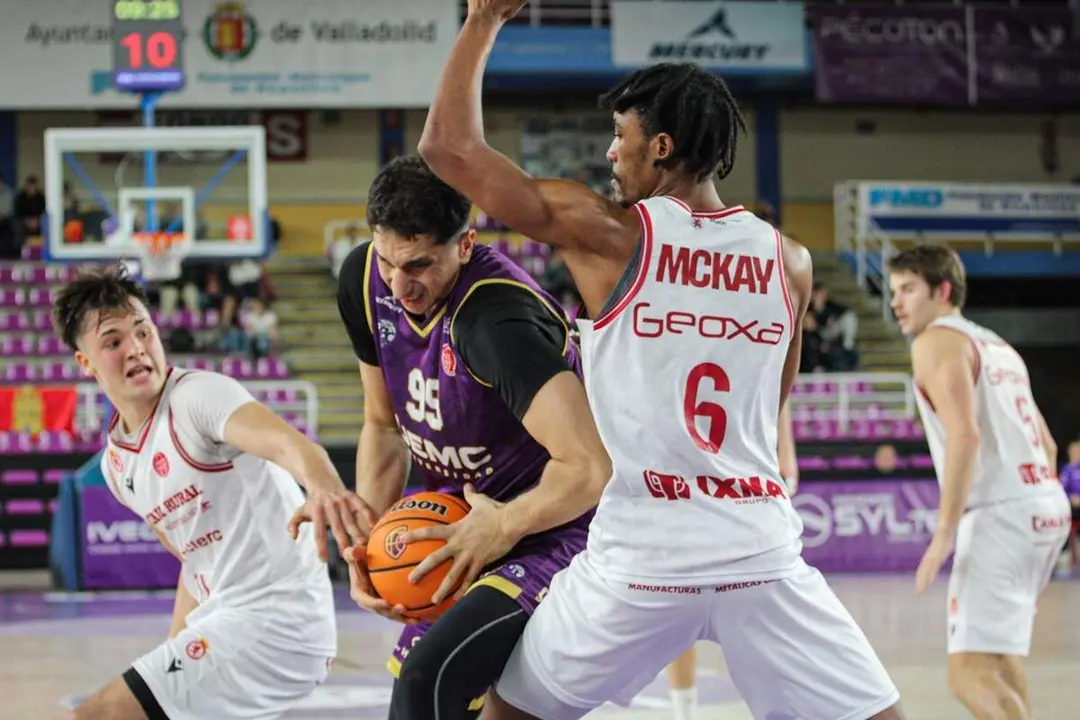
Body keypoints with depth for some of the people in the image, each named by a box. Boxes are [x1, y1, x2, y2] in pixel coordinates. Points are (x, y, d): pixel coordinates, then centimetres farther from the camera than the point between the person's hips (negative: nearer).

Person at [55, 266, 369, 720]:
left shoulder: (198, 397, -13)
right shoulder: (115, 465, 13)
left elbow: (288, 443, -33)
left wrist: (324, 489, -55)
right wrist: (171, 659, 22)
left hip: (275, 621, -9)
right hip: (223, 621, 9)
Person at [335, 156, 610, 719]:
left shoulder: (497, 319, -31)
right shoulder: (363, 281, -6)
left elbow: (588, 468, -38)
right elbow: (384, 424, 10)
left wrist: (504, 527, -23)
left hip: (553, 531, -9)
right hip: (465, 528, 9)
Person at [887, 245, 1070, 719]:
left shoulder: (938, 340, -4)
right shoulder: (996, 346, 23)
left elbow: (965, 435, -18)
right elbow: (1046, 445, 26)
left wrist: (944, 533, -20)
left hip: (1001, 514, -10)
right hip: (1047, 504, 10)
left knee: (971, 673, -16)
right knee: (995, 650, 27)